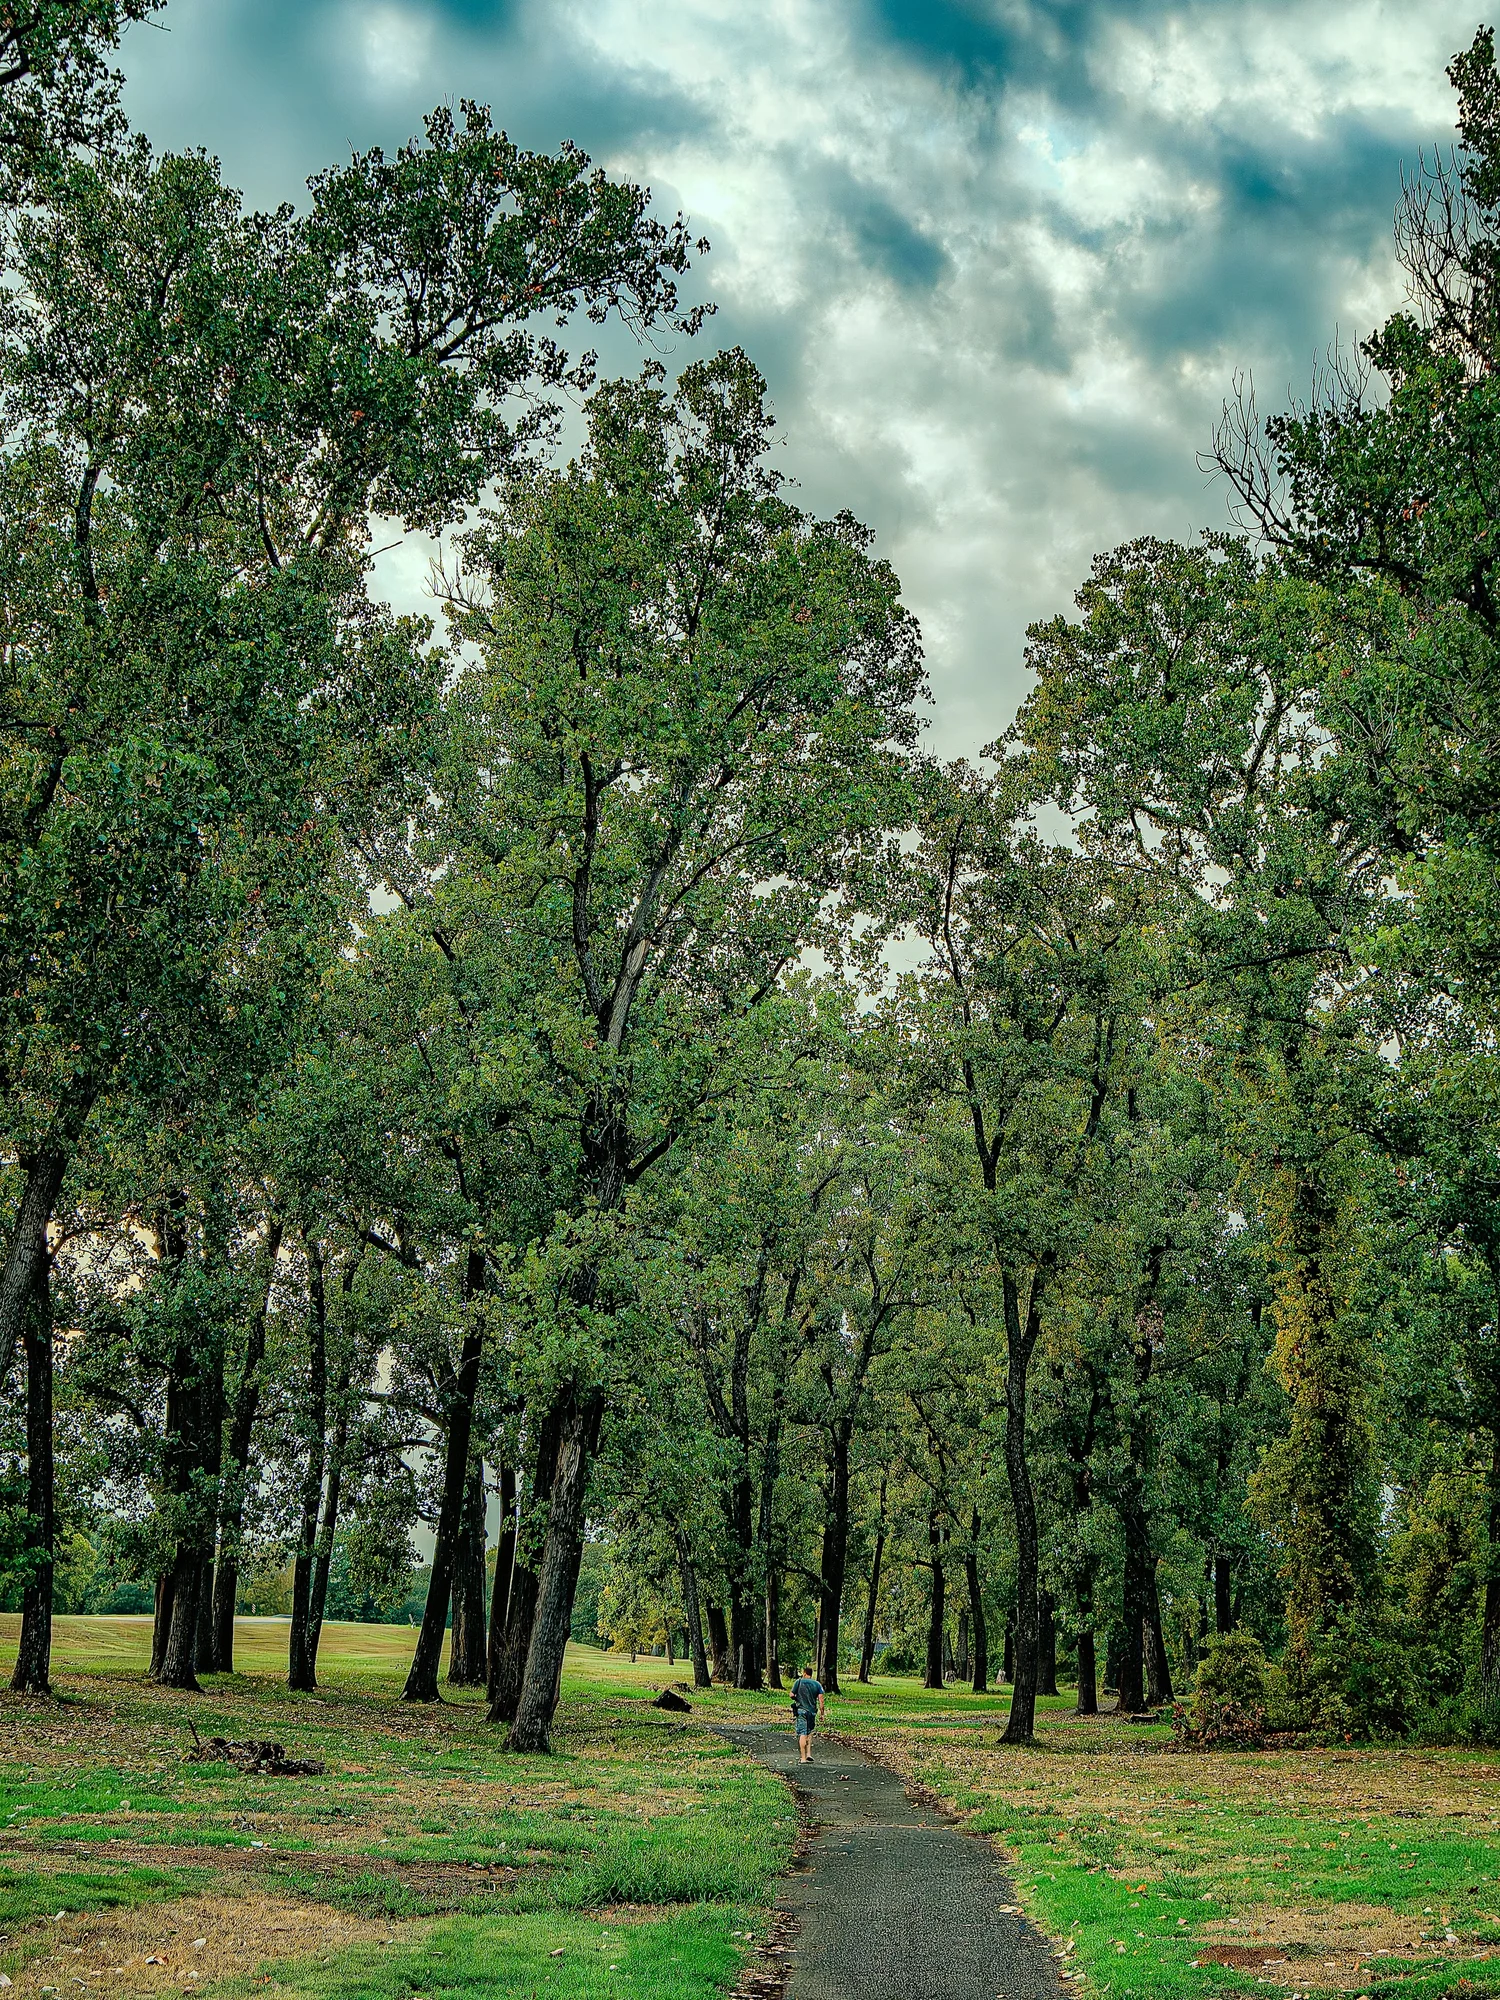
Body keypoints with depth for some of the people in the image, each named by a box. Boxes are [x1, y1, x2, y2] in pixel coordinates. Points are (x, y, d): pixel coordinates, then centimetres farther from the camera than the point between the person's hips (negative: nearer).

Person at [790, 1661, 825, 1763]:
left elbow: (792, 1695, -4)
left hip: (801, 1710, -3)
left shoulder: (799, 1682, -1)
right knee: (809, 1732, 19)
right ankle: (808, 1754, 8)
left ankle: (803, 1758, -5)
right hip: (812, 1711, 3)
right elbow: (820, 1698, -2)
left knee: (802, 1734, -3)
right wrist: (822, 1712, 2)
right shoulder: (817, 1684, 5)